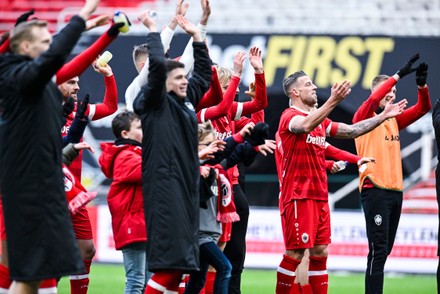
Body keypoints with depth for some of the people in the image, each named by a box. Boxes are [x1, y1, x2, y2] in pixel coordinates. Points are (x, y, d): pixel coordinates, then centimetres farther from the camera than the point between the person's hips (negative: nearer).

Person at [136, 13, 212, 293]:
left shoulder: (186, 101, 17)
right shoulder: (156, 103, -5)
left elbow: (204, 73, 30)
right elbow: (158, 65, -19)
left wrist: (196, 35, 26)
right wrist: (153, 30, -8)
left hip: (186, 185, 9)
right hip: (164, 186, -9)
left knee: (183, 258, 6)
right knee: (170, 259, -16)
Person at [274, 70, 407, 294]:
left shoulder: (320, 121, 17)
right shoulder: (290, 116, -9)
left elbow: (352, 131, 19)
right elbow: (306, 125, -32)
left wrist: (383, 116, 13)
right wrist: (333, 101, -43)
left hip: (319, 196, 9)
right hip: (298, 197, -9)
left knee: (320, 252, 8)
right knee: (295, 253, -9)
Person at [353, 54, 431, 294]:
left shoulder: (394, 119, 17)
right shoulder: (364, 117, -1)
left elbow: (422, 108, 11)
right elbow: (374, 99, -20)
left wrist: (421, 85, -7)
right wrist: (399, 74, -22)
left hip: (395, 190, 7)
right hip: (375, 190, -7)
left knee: (384, 250, 9)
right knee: (378, 250, -12)